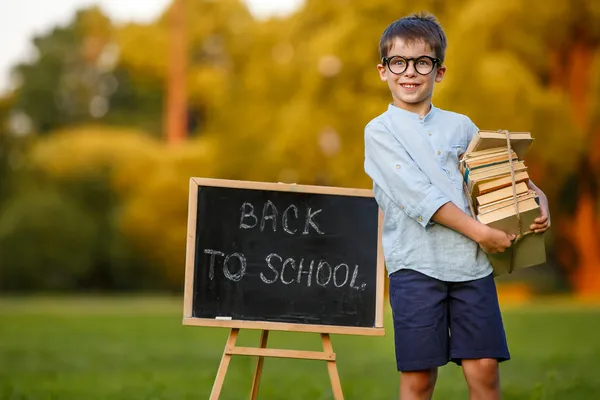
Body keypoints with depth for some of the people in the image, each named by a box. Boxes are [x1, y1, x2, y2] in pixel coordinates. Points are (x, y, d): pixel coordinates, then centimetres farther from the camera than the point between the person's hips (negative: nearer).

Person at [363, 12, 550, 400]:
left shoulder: (460, 126, 14)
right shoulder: (380, 131, 1)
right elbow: (418, 194, -10)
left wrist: (538, 197, 3)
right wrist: (479, 231, -14)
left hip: (471, 263, 3)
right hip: (415, 264, -3)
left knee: (484, 368, -1)